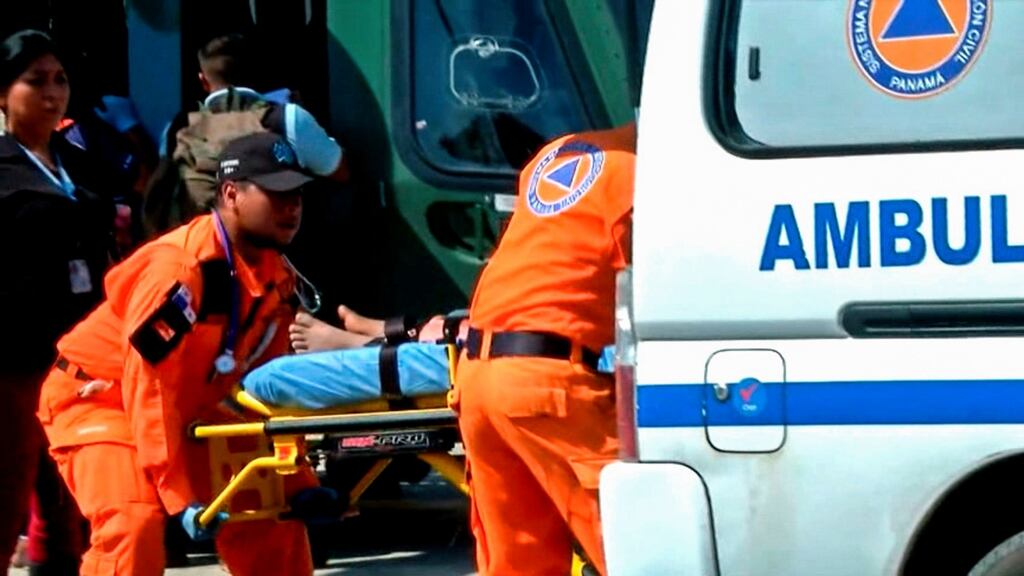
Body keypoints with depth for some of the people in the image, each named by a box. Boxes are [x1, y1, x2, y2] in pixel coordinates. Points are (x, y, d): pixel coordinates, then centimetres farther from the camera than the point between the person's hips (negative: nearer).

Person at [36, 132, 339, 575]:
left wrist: (297, 481, -4)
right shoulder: (181, 267, -31)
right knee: (133, 522, -29)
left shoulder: (277, 277, -4)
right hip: (97, 396, -9)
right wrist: (179, 496, -30)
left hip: (188, 409, 9)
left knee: (269, 518, 7)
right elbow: (148, 386, -31)